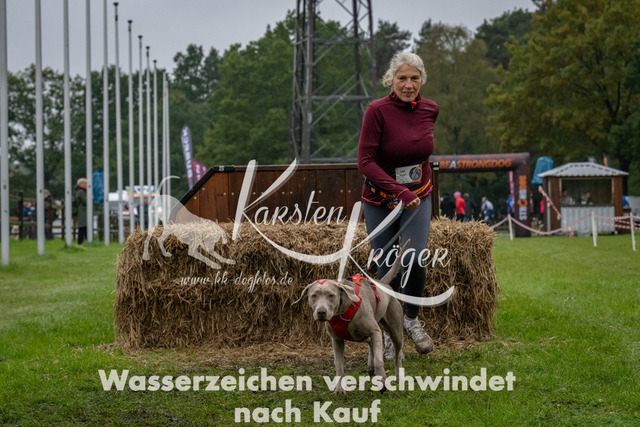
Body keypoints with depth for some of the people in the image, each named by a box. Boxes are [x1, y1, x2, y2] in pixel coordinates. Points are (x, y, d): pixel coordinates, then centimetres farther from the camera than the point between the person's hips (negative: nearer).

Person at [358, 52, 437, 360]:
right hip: (380, 200, -2)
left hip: (418, 197, 2)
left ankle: (411, 318, 9)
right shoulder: (377, 111, -17)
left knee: (414, 259, -17)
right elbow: (365, 161, -20)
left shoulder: (430, 110, -2)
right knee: (386, 269, 1)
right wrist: (398, 191, -26)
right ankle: (387, 332, 21)